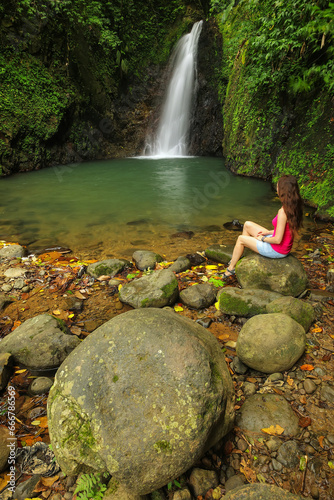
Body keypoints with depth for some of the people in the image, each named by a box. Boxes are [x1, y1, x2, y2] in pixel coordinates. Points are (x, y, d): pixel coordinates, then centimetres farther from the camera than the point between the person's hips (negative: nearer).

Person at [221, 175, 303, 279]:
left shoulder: (283, 211, -31)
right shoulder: (294, 206, -3)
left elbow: (277, 240, -28)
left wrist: (263, 238, -10)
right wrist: (269, 232, 7)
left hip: (277, 250, -9)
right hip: (285, 246, 9)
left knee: (241, 239, 6)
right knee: (247, 225, 14)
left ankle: (230, 269, 25)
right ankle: (236, 258, 28)